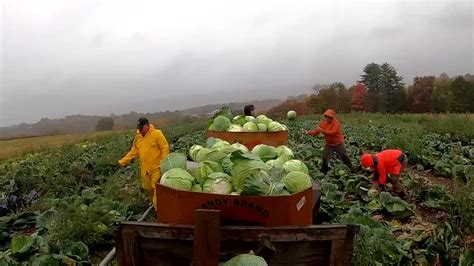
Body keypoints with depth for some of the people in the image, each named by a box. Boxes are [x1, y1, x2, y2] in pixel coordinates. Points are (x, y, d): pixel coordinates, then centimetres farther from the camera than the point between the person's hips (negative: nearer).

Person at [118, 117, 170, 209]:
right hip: (144, 168, 7)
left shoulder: (157, 134, -12)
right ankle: (154, 203, 36)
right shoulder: (138, 136, 7)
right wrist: (122, 161, 7)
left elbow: (165, 148, -12)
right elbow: (134, 151, 13)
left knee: (156, 188, -7)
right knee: (147, 188, 16)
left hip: (156, 168, -7)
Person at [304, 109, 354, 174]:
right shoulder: (323, 122, -6)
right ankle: (323, 171, 11)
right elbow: (316, 131, -6)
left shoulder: (336, 123, -22)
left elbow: (332, 133, -33)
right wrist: (309, 132, -24)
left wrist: (322, 130, -39)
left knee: (344, 156, 7)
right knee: (325, 157, -3)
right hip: (328, 144, 4)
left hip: (338, 143, -4)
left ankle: (351, 168, 28)